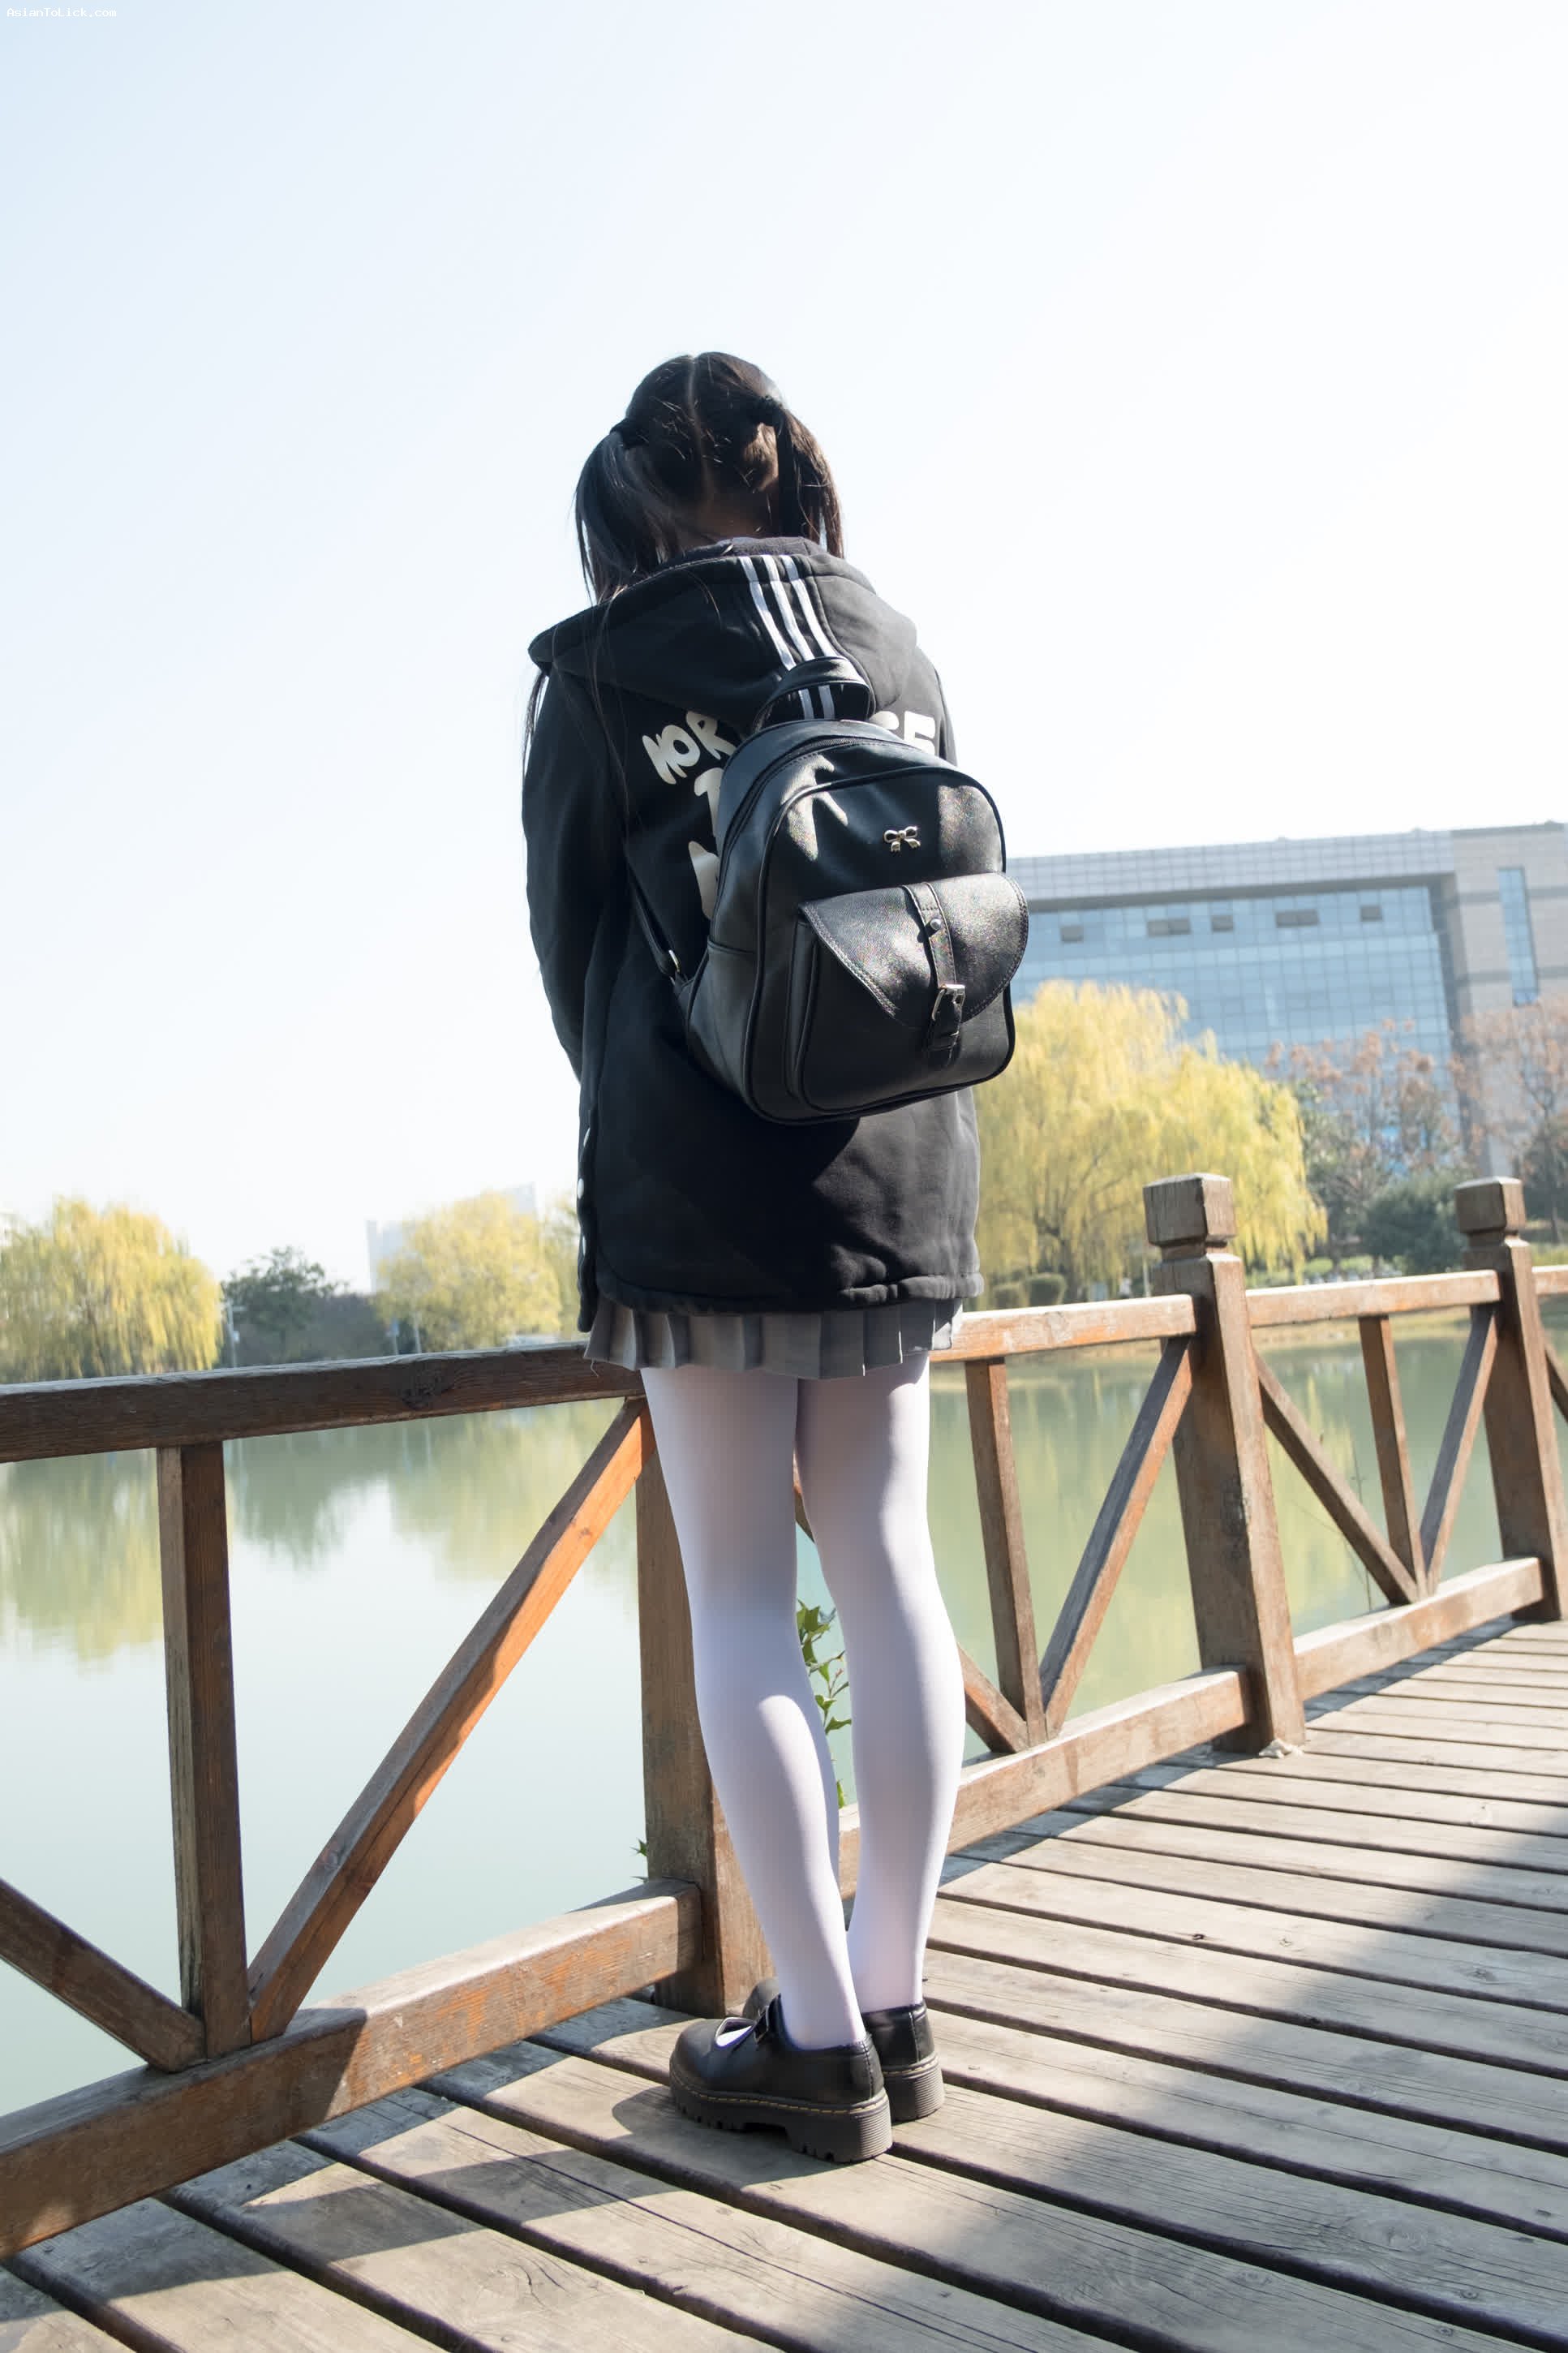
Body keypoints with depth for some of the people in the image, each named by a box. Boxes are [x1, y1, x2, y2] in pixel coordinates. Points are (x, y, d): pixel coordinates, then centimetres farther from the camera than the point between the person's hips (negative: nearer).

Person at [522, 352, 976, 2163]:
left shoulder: (603, 662, 1)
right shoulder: (897, 651, 12)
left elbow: (570, 934, 5)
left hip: (702, 1182, -4)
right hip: (908, 1162, 5)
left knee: (739, 1590, 2)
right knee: (888, 1564, 8)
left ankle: (819, 2040, 10)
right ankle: (891, 2004, 20)